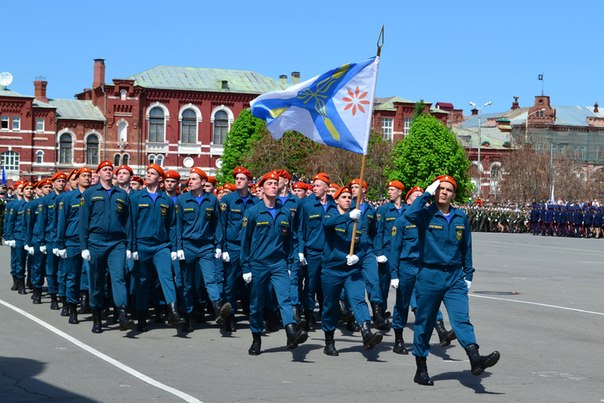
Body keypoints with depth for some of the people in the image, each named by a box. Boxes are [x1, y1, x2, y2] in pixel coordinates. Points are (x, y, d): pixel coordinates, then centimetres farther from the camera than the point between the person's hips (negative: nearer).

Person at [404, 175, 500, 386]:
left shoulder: (461, 217, 9)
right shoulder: (426, 214, -4)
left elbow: (466, 247, 16)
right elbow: (409, 214, -27)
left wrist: (468, 274, 14)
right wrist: (427, 193, -18)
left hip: (455, 277, 3)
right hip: (429, 276, -2)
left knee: (461, 319, -13)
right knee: (424, 323, 6)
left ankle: (475, 359, -28)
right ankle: (421, 370, 17)